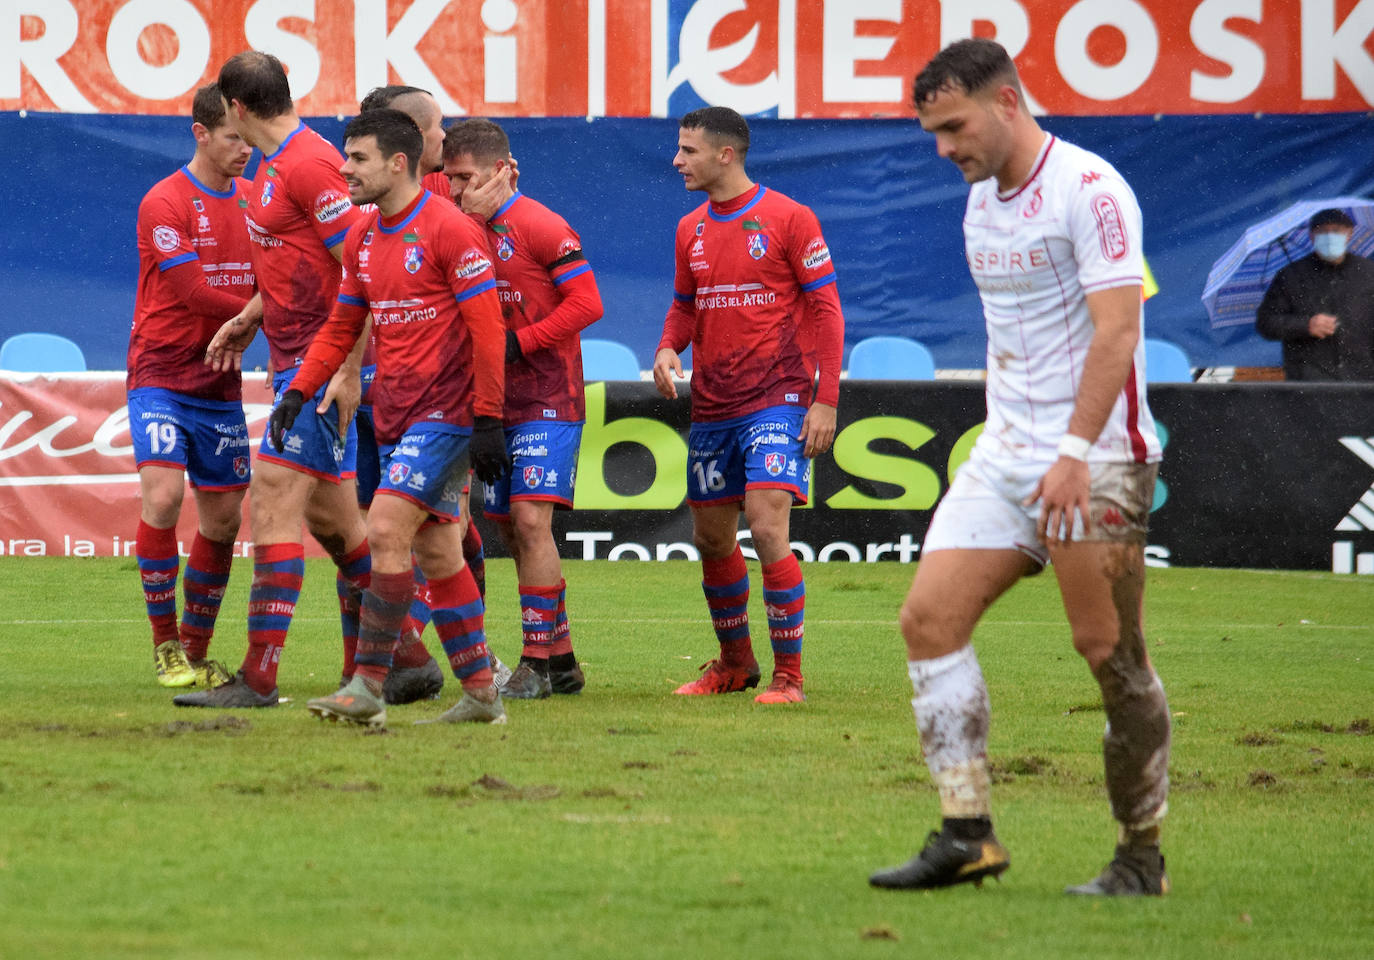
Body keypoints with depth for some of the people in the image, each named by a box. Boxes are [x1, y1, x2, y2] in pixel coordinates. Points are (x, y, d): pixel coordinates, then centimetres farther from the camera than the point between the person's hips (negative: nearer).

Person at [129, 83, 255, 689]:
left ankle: (197, 650, 18)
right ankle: (165, 646, -8)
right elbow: (193, 293, -17)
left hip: (220, 384, 6)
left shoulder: (252, 200, 8)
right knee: (162, 495, -20)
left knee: (223, 518, 5)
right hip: (161, 374, -6)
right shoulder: (165, 202, -10)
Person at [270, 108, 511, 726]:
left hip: (443, 413, -8)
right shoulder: (362, 240, 12)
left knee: (386, 530, -15)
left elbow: (488, 329, -14)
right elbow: (341, 327, 20)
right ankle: (480, 692, 13)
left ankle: (369, 686, -13)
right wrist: (299, 391, 7)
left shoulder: (449, 230, -12)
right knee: (436, 552, 8)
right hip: (394, 416, 8)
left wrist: (488, 421, -16)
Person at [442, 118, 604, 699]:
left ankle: (538, 663, -13)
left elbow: (587, 303, -15)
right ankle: (561, 661, 16)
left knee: (530, 521, -15)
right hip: (495, 405, 8)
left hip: (547, 400, -8)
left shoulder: (540, 227, -10)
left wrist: (518, 342, -17)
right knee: (510, 529, 8)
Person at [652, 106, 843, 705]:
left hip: (777, 399, -7)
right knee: (711, 538, 10)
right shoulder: (690, 230, 12)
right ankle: (735, 663, 28)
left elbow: (825, 308, -5)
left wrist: (826, 400, -11)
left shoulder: (788, 218, -6)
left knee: (767, 527, -17)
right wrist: (668, 348, 0)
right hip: (711, 407, 7)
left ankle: (788, 676, -9)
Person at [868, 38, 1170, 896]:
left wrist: (1075, 452, -25)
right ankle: (967, 834, -3)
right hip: (1004, 457, 8)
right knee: (929, 617, -4)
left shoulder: (1088, 189, -13)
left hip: (1096, 461, -8)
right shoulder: (981, 203, 13)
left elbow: (1115, 331, -19)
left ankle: (1143, 855, 5)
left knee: (1109, 651, -5)